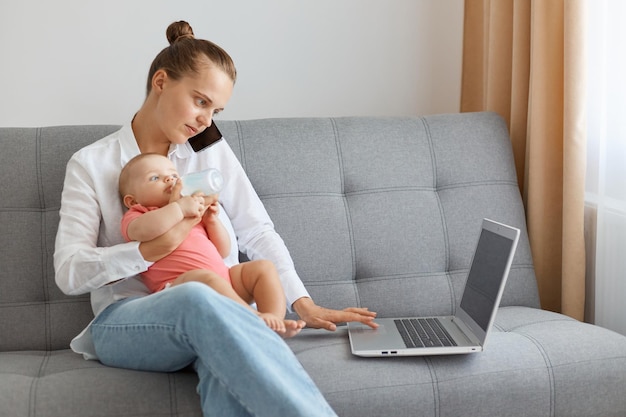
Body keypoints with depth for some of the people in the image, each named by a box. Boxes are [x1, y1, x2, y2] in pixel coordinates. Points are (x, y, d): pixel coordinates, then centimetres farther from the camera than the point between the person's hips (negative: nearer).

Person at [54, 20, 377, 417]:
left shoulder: (213, 151, 14)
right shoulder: (91, 164, 6)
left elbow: (258, 233, 10)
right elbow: (69, 272, -2)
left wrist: (303, 304, -3)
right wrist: (154, 249, -15)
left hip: (219, 309, 2)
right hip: (127, 321, -2)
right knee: (197, 298, -40)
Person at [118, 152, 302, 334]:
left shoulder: (194, 213, 33)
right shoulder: (135, 216, 13)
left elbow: (223, 251, 29)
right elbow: (143, 230, -16)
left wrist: (212, 220, 14)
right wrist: (179, 208, -12)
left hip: (223, 277, 7)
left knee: (264, 267, -4)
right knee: (203, 277, -36)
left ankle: (275, 319, -26)